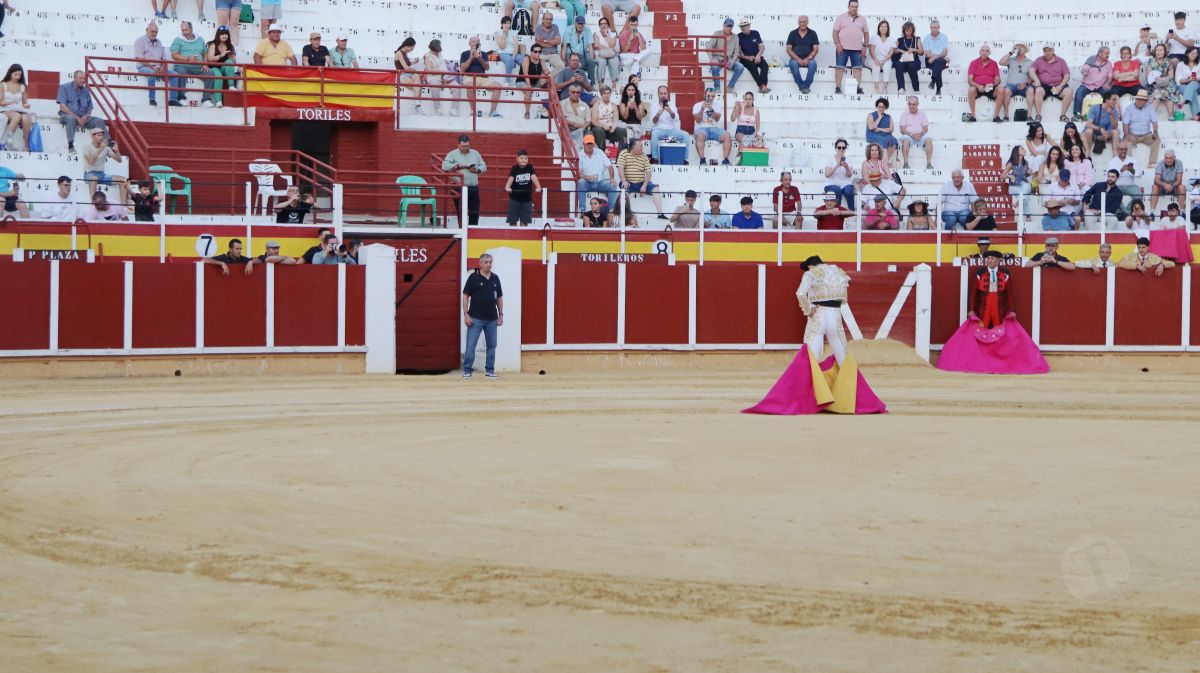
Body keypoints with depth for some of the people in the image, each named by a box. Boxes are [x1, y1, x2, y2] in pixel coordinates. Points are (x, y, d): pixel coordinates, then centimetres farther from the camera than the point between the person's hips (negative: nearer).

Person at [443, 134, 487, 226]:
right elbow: (445, 166, -12)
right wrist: (458, 166, -16)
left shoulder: (475, 153, 14)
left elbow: (484, 167, 16)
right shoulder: (453, 154, 1)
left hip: (473, 188, 4)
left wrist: (477, 170, -5)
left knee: (474, 213, 4)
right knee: (461, 212, 0)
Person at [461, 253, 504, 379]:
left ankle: (489, 370, 17)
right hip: (476, 318, -4)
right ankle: (467, 370, 1)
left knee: (492, 345, 8)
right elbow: (466, 296, -5)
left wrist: (501, 314, 9)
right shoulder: (473, 277, -5)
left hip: (492, 319, 4)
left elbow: (499, 297, 14)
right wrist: (466, 314, -11)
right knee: (471, 345, -4)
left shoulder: (495, 278, 8)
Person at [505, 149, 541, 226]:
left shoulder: (530, 168, 0)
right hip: (514, 199, -2)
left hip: (527, 199, 2)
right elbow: (511, 178, -24)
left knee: (525, 221, 3)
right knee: (512, 221, -1)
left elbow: (534, 177, -16)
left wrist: (538, 187, -35)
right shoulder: (514, 169, -7)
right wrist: (507, 187, -45)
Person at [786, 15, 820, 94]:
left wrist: (808, 58, -16)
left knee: (813, 63, -34)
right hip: (795, 58, 0)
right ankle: (802, 86, -28)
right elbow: (789, 49, 1)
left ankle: (806, 85, -27)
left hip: (808, 59, 0)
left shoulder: (812, 34, 7)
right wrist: (798, 59, -15)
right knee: (793, 64, -35)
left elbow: (816, 49, 2)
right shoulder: (793, 34, 7)